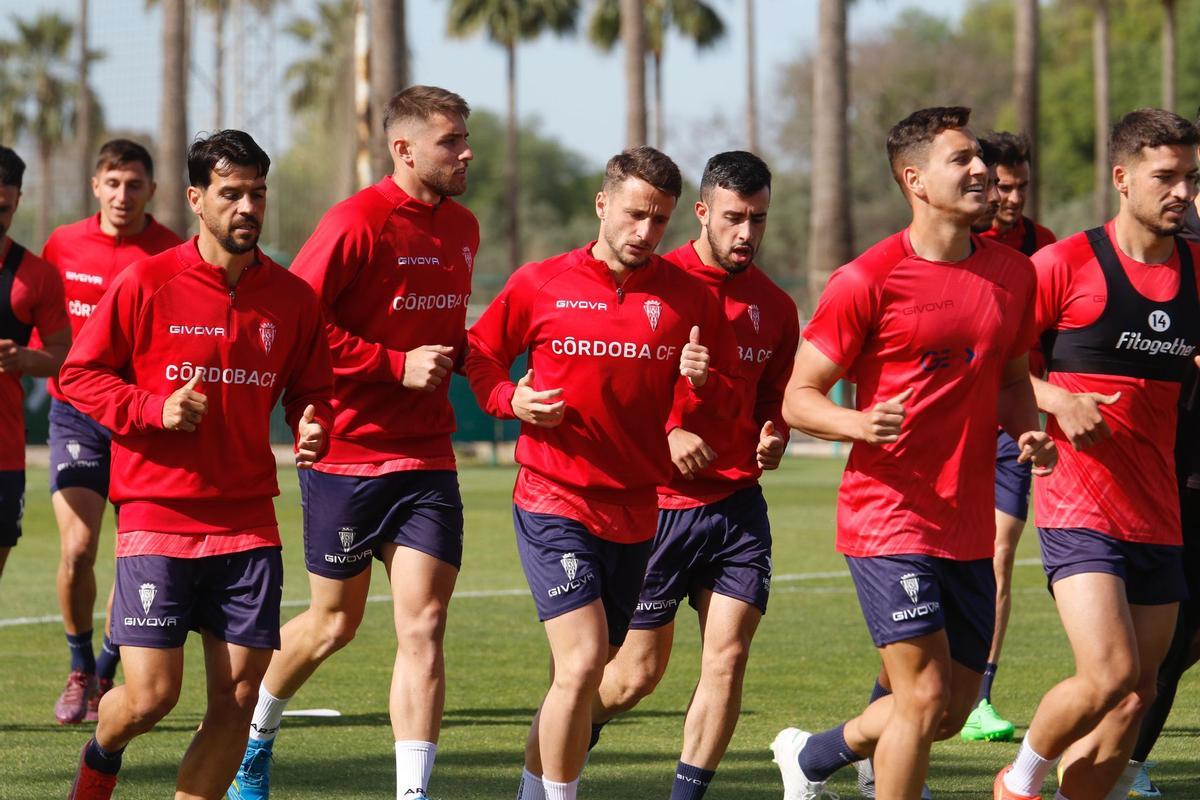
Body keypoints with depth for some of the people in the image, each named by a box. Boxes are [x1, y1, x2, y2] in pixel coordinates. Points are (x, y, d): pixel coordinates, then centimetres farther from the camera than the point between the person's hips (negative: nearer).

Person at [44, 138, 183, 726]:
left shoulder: (172, 255, -4)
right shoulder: (62, 246, 3)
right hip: (76, 413, 1)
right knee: (76, 550, -11)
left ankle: (105, 674, 22)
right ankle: (79, 670, 10)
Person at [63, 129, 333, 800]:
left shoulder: (293, 298, 5)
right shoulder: (146, 284, -4)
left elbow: (311, 388, 18)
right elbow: (79, 375, 1)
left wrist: (313, 428, -4)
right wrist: (154, 409, -14)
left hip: (247, 522, 3)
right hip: (157, 517, -3)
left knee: (238, 699, -2)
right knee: (151, 696, -7)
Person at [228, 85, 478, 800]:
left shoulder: (463, 230, 10)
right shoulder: (357, 223, -14)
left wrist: (458, 352, 5)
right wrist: (397, 365, -19)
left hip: (427, 457, 5)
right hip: (348, 452, -5)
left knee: (423, 626, -6)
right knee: (336, 621, 11)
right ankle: (253, 734, 38)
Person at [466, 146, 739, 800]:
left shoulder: (689, 297, 4)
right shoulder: (539, 285, -1)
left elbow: (726, 400, 10)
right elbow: (478, 355, 10)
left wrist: (702, 383, -12)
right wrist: (510, 400, -9)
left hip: (635, 511, 4)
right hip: (554, 504, -3)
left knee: (579, 675, 11)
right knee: (583, 662, -17)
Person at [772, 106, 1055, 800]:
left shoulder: (1013, 273, 7)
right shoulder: (868, 281, -10)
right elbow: (799, 398, -6)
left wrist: (1028, 431, 0)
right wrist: (861, 423, -26)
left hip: (970, 526, 6)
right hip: (889, 516, -6)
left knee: (953, 711, 11)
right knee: (925, 698, -13)